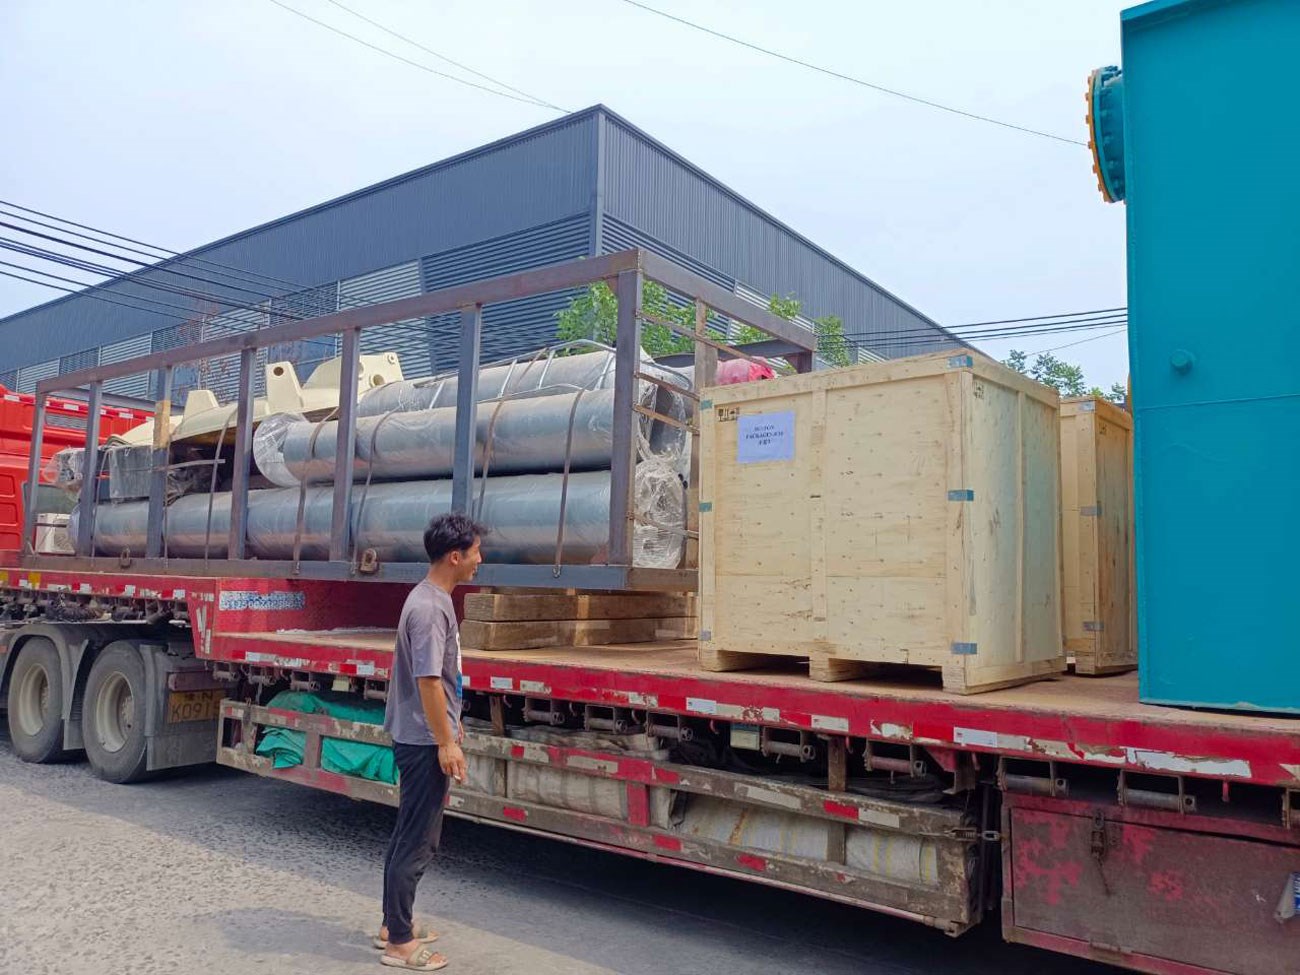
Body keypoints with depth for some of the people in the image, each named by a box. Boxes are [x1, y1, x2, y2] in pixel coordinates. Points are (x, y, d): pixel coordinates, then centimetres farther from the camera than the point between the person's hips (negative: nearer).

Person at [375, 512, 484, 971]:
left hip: (421, 737, 10)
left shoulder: (434, 599, 9)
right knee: (418, 841, 0)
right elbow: (428, 681, -24)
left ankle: (393, 925, 30)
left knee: (408, 834, 18)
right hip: (424, 742, -10)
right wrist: (445, 743, -20)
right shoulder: (430, 608, -22)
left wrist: (451, 725, 23)